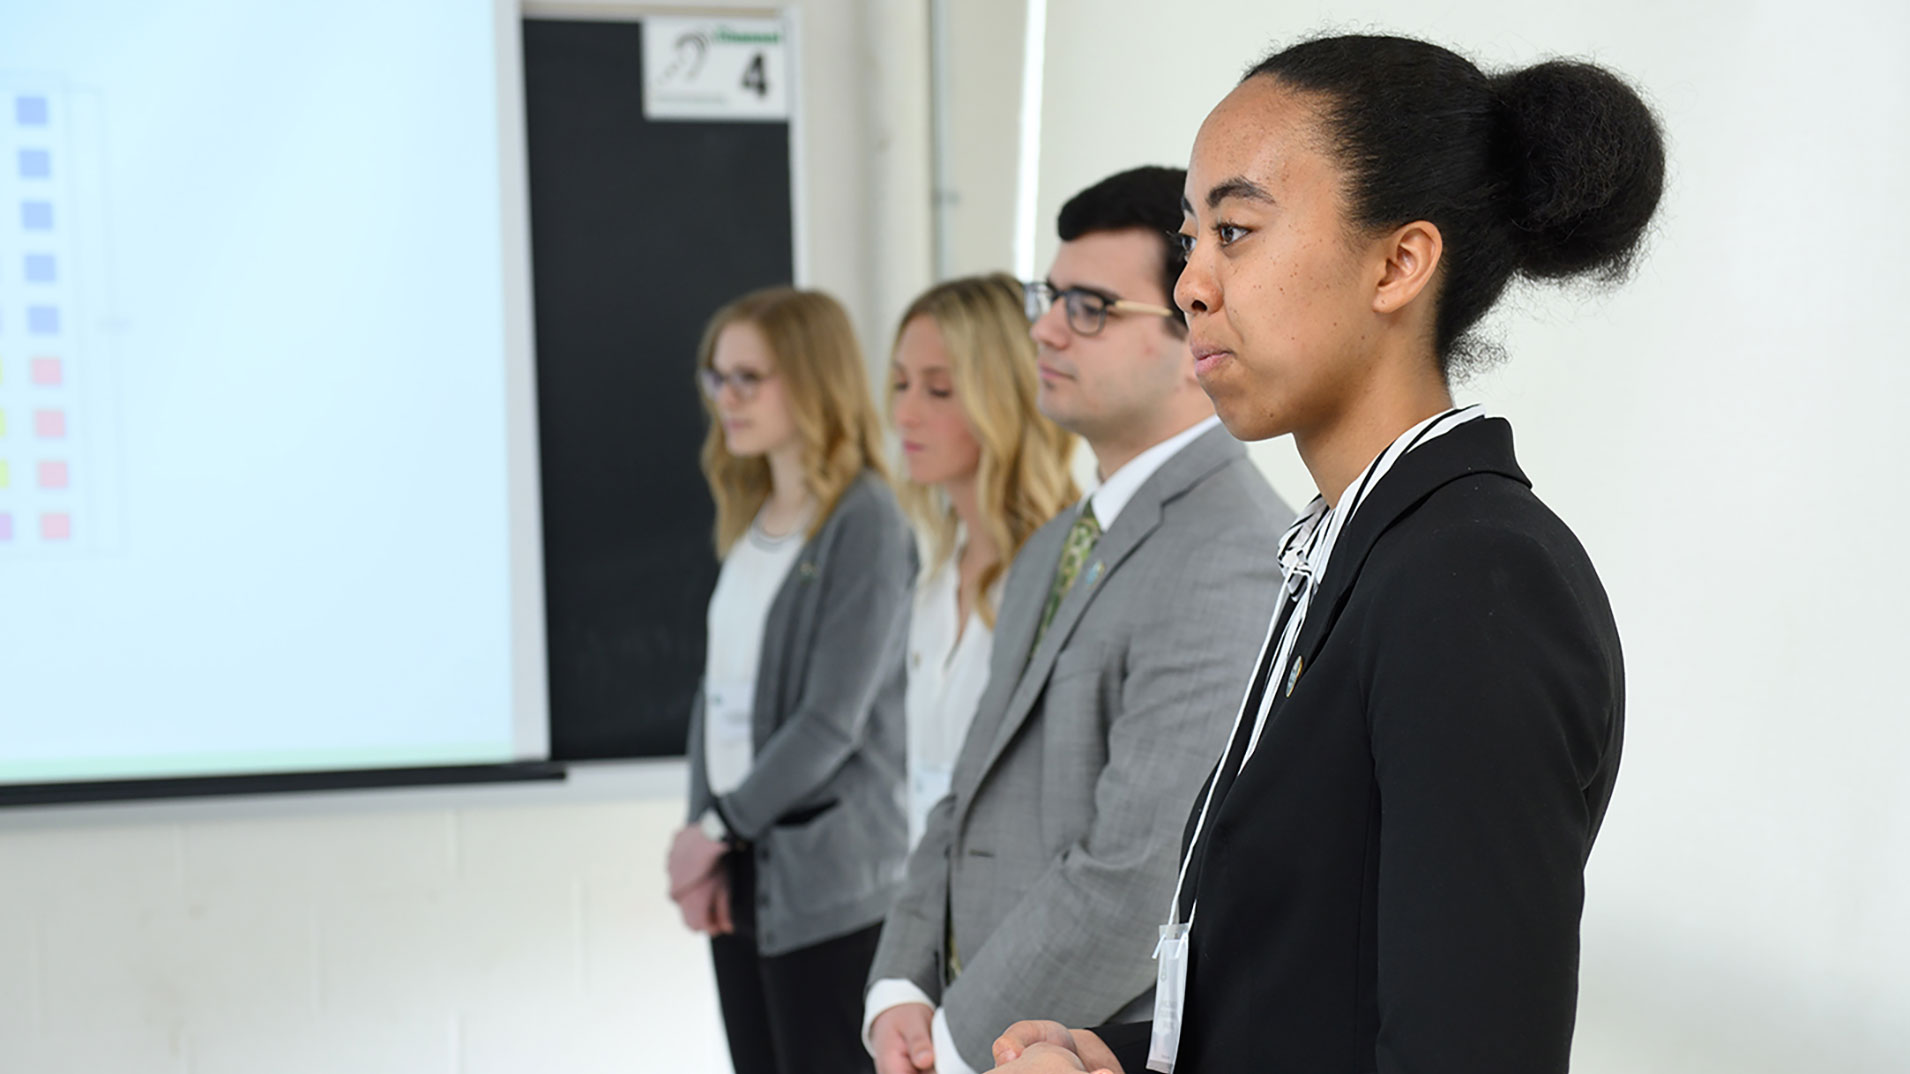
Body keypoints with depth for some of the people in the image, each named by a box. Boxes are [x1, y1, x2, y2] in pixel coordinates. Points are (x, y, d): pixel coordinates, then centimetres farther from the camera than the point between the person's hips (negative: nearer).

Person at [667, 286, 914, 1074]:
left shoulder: (865, 523, -12)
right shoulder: (749, 520, 13)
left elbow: (832, 720, -16)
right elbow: (718, 690, 11)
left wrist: (717, 828, -8)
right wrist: (700, 840, 0)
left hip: (829, 885, -7)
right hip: (743, 872, 7)